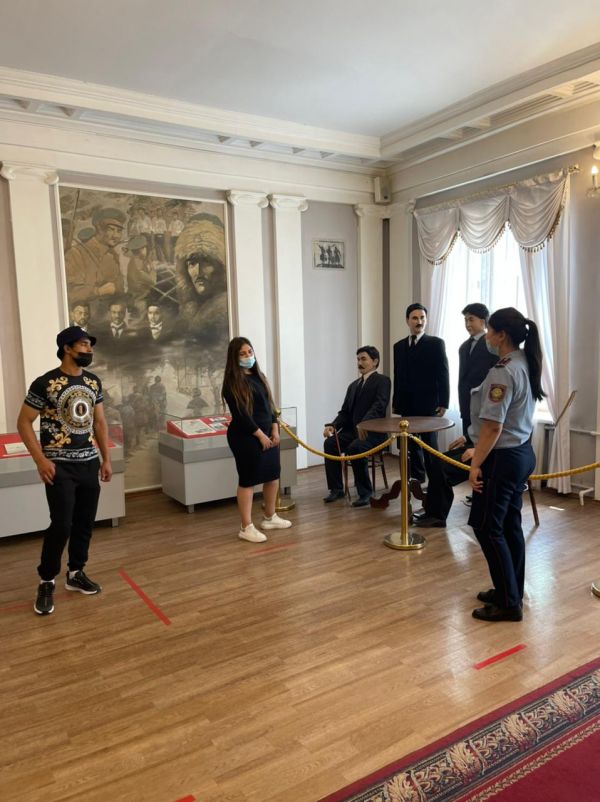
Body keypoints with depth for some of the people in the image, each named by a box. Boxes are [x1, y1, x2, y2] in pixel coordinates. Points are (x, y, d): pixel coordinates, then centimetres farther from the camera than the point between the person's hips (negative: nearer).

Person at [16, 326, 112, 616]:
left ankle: (76, 573, 29)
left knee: (85, 522, 11)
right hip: (60, 465, -5)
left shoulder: (94, 382, 6)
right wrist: (40, 460, -14)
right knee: (62, 525, -7)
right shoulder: (45, 383, -11)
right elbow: (23, 422, -7)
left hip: (89, 463, 6)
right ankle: (46, 582, 12)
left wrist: (106, 459, 10)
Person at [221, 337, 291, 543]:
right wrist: (260, 435, -16)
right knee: (248, 480, -3)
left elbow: (269, 404, 13)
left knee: (273, 474, 15)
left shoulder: (258, 375, 12)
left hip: (267, 433, 8)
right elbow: (240, 414, -17)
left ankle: (270, 517, 31)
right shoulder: (233, 382, -12)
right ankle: (246, 527, 6)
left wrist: (275, 430, 3)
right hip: (245, 437, -8)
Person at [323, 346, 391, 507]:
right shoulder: (353, 385, 21)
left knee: (355, 447, -33)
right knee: (330, 443, -19)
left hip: (373, 431, -6)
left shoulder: (382, 381, -2)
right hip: (352, 429, 7)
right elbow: (344, 411, 16)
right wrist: (333, 425, -5)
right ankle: (336, 489, -7)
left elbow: (378, 407, -18)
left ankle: (365, 492, -17)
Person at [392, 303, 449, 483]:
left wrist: (443, 403, -11)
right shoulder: (399, 346, 12)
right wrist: (395, 402, 11)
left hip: (428, 404, -4)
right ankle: (417, 479, 18)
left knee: (429, 445, 1)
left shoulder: (436, 343, -2)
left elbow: (443, 375, -6)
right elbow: (397, 377, 13)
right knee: (411, 444, 8)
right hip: (406, 405, 4)